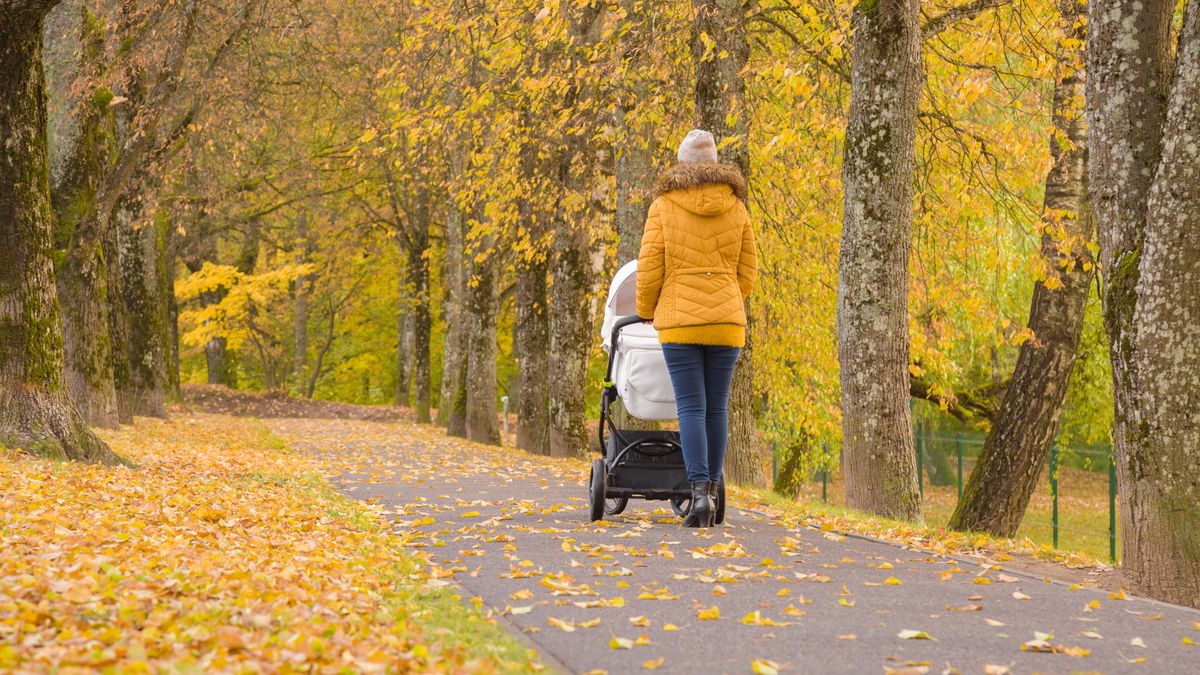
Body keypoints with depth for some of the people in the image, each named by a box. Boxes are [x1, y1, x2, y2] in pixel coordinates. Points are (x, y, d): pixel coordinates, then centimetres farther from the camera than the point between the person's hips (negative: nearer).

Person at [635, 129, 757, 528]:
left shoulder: (664, 206, -3)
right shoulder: (736, 208, 5)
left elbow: (649, 268, -4)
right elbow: (747, 272, 9)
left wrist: (645, 311, 14)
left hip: (679, 321, -2)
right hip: (726, 322, 2)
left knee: (691, 408, -3)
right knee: (716, 407, 10)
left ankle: (699, 492, -18)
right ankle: (709, 492, 12)